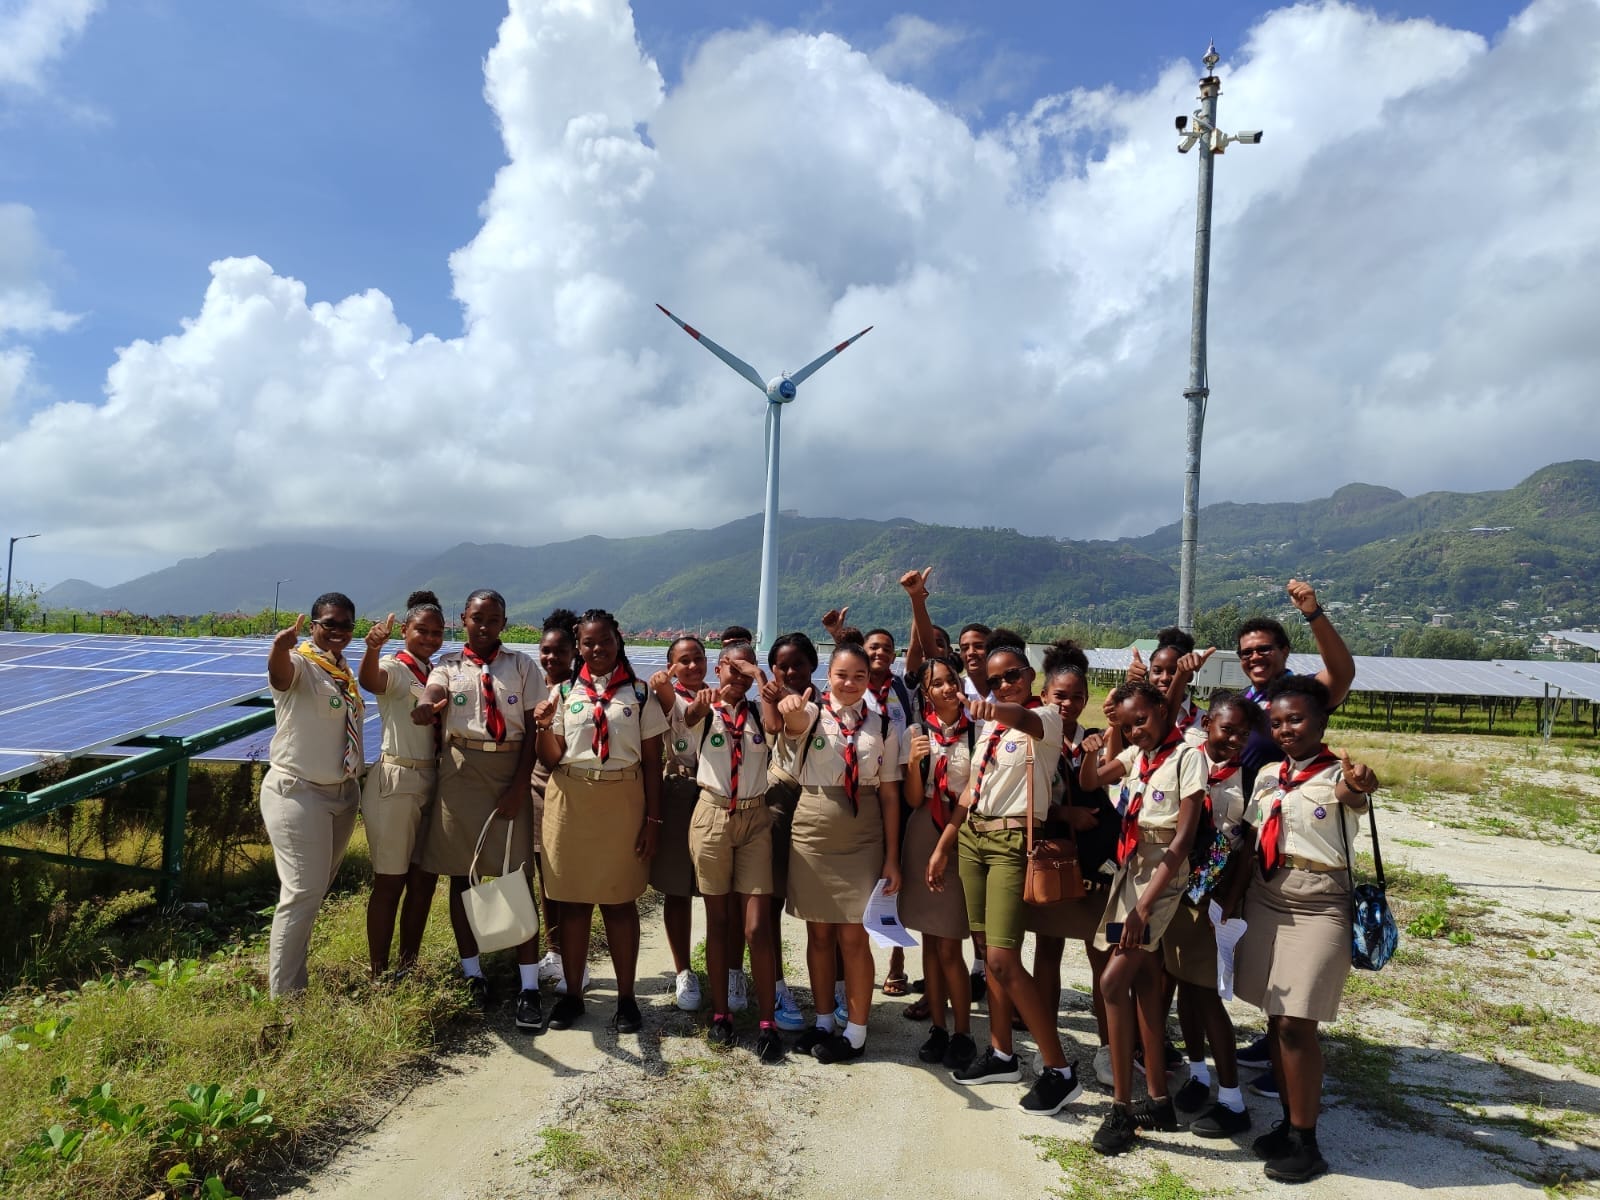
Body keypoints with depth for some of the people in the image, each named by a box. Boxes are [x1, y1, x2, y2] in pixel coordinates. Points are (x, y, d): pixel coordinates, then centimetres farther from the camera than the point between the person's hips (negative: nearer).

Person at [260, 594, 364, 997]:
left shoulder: (345, 670, 7)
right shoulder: (299, 663, -15)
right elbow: (279, 671, -41)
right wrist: (280, 646, -60)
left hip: (343, 792, 8)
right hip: (298, 793, -8)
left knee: (317, 888, 18)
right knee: (303, 891, -6)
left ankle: (290, 972, 35)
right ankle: (284, 995, 6)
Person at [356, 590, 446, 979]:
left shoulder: (438, 674, 12)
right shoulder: (394, 668, -9)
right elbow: (370, 681, -35)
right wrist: (373, 649, -54)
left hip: (432, 782, 7)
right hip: (395, 782, -7)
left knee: (424, 879, 12)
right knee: (389, 881, 0)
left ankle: (408, 968, 24)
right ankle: (378, 975, 10)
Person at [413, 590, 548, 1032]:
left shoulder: (523, 665, 6)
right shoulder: (448, 665, 7)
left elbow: (533, 729, 1)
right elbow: (431, 697, -16)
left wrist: (519, 786, -8)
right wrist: (426, 708, -41)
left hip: (511, 773, -1)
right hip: (460, 772, 1)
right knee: (460, 873, 8)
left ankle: (528, 986, 3)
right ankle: (472, 972, 24)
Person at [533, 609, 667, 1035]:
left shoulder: (640, 694, 2)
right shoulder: (564, 692, 5)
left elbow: (652, 762, 1)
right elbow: (551, 760, 4)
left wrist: (653, 819, -4)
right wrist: (544, 727, -15)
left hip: (622, 803, -1)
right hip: (571, 800, 2)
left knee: (619, 901, 5)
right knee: (574, 900, 9)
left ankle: (626, 997, 18)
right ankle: (572, 994, 23)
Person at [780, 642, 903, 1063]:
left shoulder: (882, 727, 1)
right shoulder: (813, 714, -1)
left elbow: (890, 794, 2)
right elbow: (796, 721, -27)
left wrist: (891, 857, -2)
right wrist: (791, 708, -53)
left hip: (861, 836, -1)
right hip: (812, 828, 1)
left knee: (853, 936, 1)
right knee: (819, 931, 11)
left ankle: (856, 1032, 17)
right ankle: (823, 1022, 28)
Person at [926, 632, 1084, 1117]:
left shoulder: (1047, 717, -7)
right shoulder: (988, 727, 14)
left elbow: (1025, 720, -33)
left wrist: (997, 710, -54)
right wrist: (942, 847, 14)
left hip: (1013, 840, -7)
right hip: (972, 837, 7)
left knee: (1003, 958, -12)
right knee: (991, 952, 13)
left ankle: (1060, 1070, 1)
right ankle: (1001, 1054, 27)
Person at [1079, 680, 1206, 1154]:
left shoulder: (1187, 756, -14)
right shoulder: (1136, 754, 7)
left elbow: (1184, 838, -19)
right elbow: (1090, 781, 20)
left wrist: (1145, 904, -23)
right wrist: (1092, 752, -4)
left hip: (1164, 877, -7)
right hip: (1130, 870, 7)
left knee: (1113, 980, -14)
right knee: (1144, 985, 11)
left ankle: (1122, 1107, -3)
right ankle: (1158, 1101, 22)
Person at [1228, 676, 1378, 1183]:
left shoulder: (1339, 775, -10)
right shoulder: (1267, 776, 8)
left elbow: (1351, 795, -35)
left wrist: (1361, 784, -57)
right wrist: (1232, 900, 9)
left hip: (1317, 909, -6)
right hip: (1264, 902, 6)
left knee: (1297, 1025, -4)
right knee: (1275, 1018, 12)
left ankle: (1305, 1141, 12)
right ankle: (1289, 1121, 27)